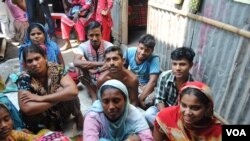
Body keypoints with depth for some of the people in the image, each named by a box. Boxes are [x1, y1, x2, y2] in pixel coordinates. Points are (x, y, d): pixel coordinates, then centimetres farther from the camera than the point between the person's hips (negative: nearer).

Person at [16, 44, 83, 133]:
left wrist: (41, 98, -32)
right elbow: (26, 109, -33)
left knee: (69, 94, -29)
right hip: (41, 121, -1)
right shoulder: (24, 78, -19)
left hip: (61, 113, 1)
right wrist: (60, 96, -29)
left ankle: (78, 115, 1)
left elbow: (73, 91, -33)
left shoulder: (55, 68, -17)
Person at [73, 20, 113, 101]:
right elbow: (76, 63, -36)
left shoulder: (108, 46, -14)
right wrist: (101, 63, -41)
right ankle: (94, 95, -20)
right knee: (82, 62, -26)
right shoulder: (83, 46, -15)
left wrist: (97, 70, -40)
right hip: (90, 82, 1)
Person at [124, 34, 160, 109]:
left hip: (146, 86, -3)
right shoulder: (129, 51, -14)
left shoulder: (154, 59, -26)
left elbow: (152, 81, -31)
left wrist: (140, 99, -37)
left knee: (147, 101, -34)